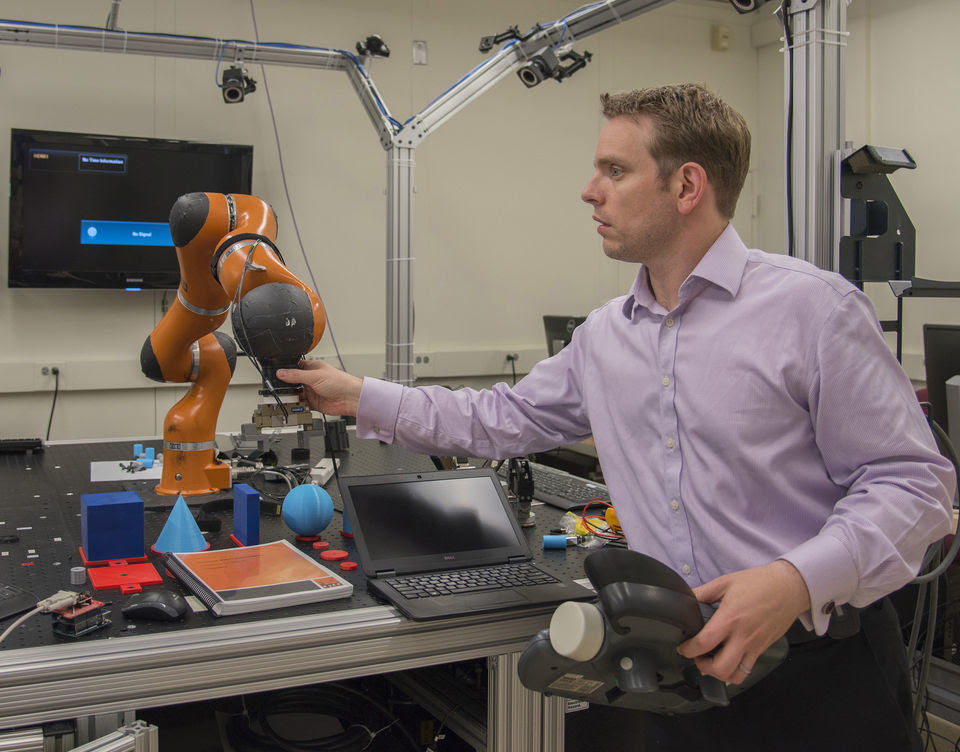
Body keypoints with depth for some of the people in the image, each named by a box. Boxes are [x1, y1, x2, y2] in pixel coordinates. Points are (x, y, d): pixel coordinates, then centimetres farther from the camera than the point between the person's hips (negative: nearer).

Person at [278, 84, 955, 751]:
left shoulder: (812, 307, -12)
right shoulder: (603, 337, 8)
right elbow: (504, 419, 18)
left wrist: (798, 579, -28)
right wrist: (360, 397, 17)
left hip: (821, 672, -5)